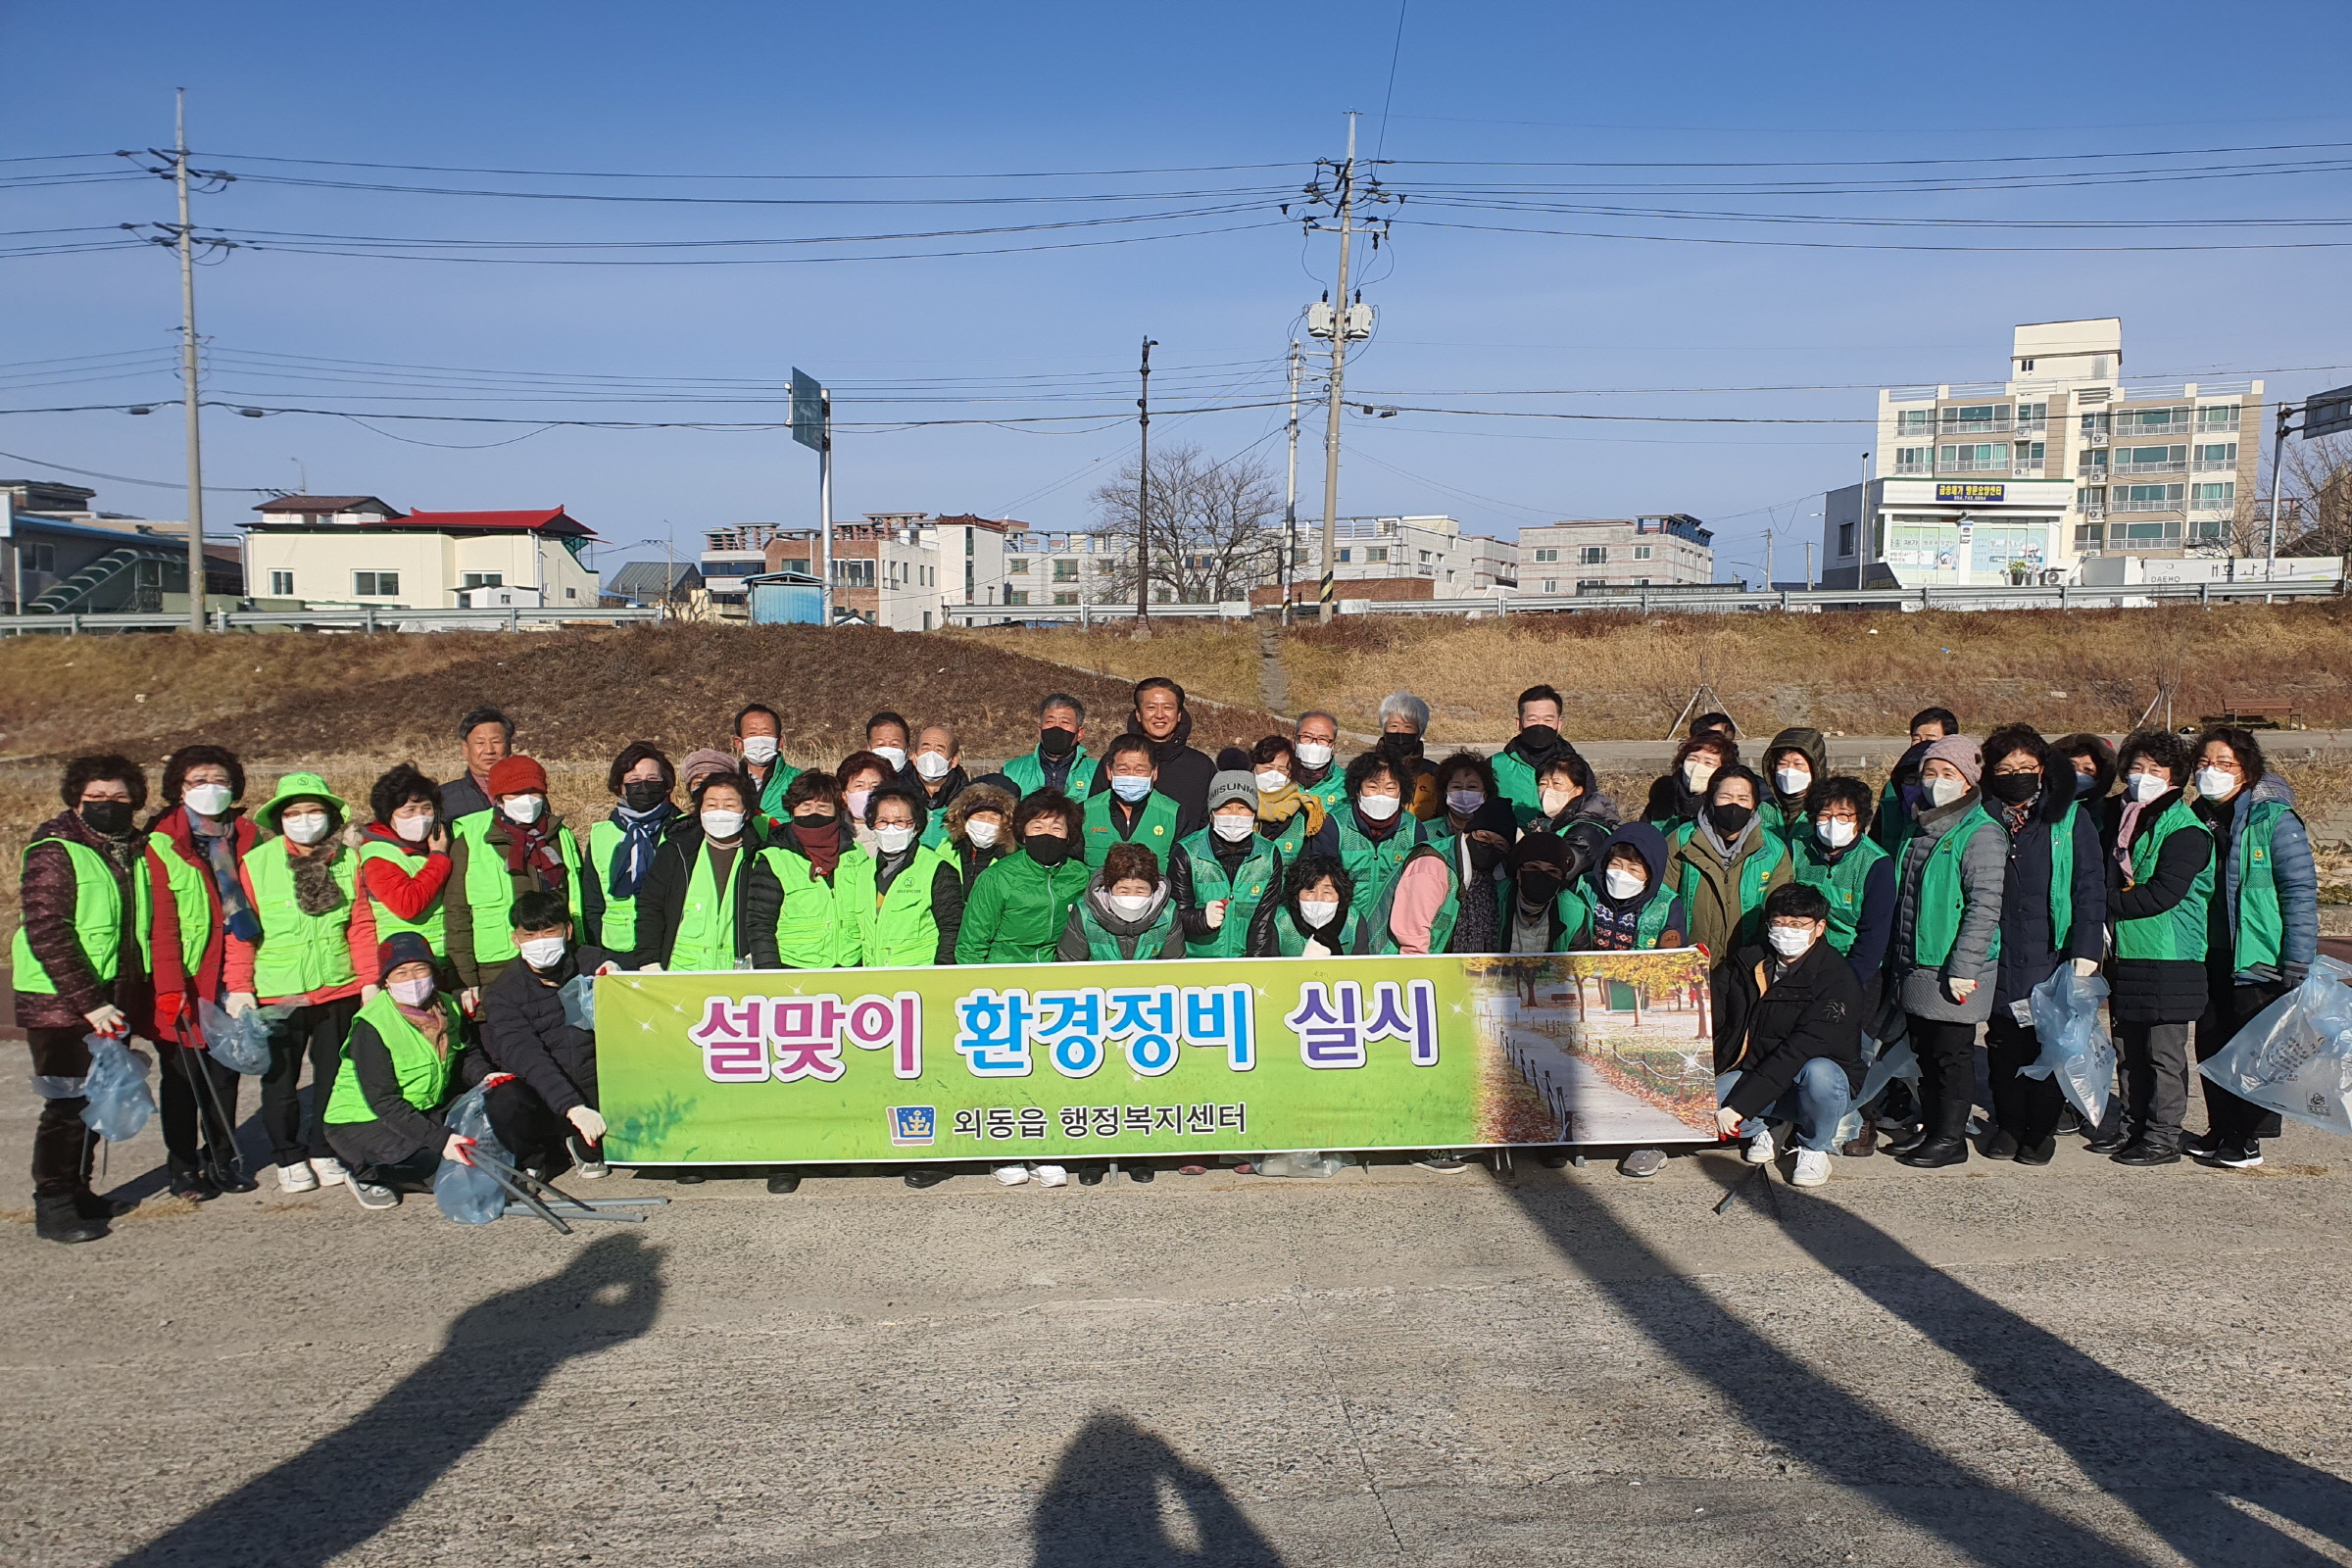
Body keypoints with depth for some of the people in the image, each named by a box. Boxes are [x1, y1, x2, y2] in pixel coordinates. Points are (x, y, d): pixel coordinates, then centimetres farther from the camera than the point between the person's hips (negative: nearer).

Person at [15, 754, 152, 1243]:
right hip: (60, 1006, -7)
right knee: (69, 1106, -3)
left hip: (107, 1003, 7)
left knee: (95, 1102, 14)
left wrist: (131, 999, 13)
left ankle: (77, 1192, 27)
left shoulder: (131, 852, 10)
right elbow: (46, 934, -18)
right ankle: (53, 1207, 8)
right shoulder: (54, 852, -11)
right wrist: (88, 1002, -22)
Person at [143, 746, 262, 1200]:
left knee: (226, 1074, 12)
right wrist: (170, 987, -16)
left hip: (232, 981, 4)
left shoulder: (246, 838, 8)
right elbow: (161, 924, -10)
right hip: (184, 986, -4)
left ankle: (222, 1160, 26)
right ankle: (182, 1168, 17)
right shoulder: (162, 845, -6)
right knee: (183, 1078, 6)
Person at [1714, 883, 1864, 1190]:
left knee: (1818, 1072, -39)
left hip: (1827, 1085, -4)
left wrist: (1738, 1105, -32)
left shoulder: (1837, 979, -17)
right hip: (1757, 1077, 4)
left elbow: (1799, 1052, -26)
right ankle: (1759, 1129, 10)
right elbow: (1733, 1032, 1)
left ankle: (1814, 1148, -7)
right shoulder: (1749, 963, 2)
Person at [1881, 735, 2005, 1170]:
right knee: (1925, 1052, 15)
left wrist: (1962, 968, -21)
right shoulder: (1917, 830, 13)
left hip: (1953, 972, -8)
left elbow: (1984, 906, -18)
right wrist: (1896, 961, 17)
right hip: (1914, 967, 8)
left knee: (1953, 1053, 2)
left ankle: (1951, 1138, 11)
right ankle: (1930, 1127, 26)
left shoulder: (1981, 834, -12)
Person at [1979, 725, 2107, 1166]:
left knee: (2050, 1047, 4)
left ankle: (2041, 1131, 18)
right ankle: (2007, 1126, 22)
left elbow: (2091, 890, -3)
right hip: (2000, 961, 2)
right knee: (2003, 1046, 8)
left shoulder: (2071, 819, 1)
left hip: (2054, 958, -2)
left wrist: (2085, 952, -12)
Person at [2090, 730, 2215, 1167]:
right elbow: (2111, 879, 23)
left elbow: (2164, 894, -20)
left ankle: (2163, 1137, 6)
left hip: (2169, 958, -8)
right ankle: (2133, 1125, 24)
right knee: (2128, 1049, 13)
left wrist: (2108, 903, -13)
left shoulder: (2186, 830, -10)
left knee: (2164, 1052, -1)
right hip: (2125, 953, 8)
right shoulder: (2123, 817, 14)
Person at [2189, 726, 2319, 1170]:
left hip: (2259, 960, -6)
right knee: (2211, 1046, 11)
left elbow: (2301, 893, -12)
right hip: (2209, 958, 6)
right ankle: (2220, 1131, 24)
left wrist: (2297, 964, -17)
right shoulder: (2197, 819, 8)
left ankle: (2248, 1139, 13)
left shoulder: (2275, 820, -11)